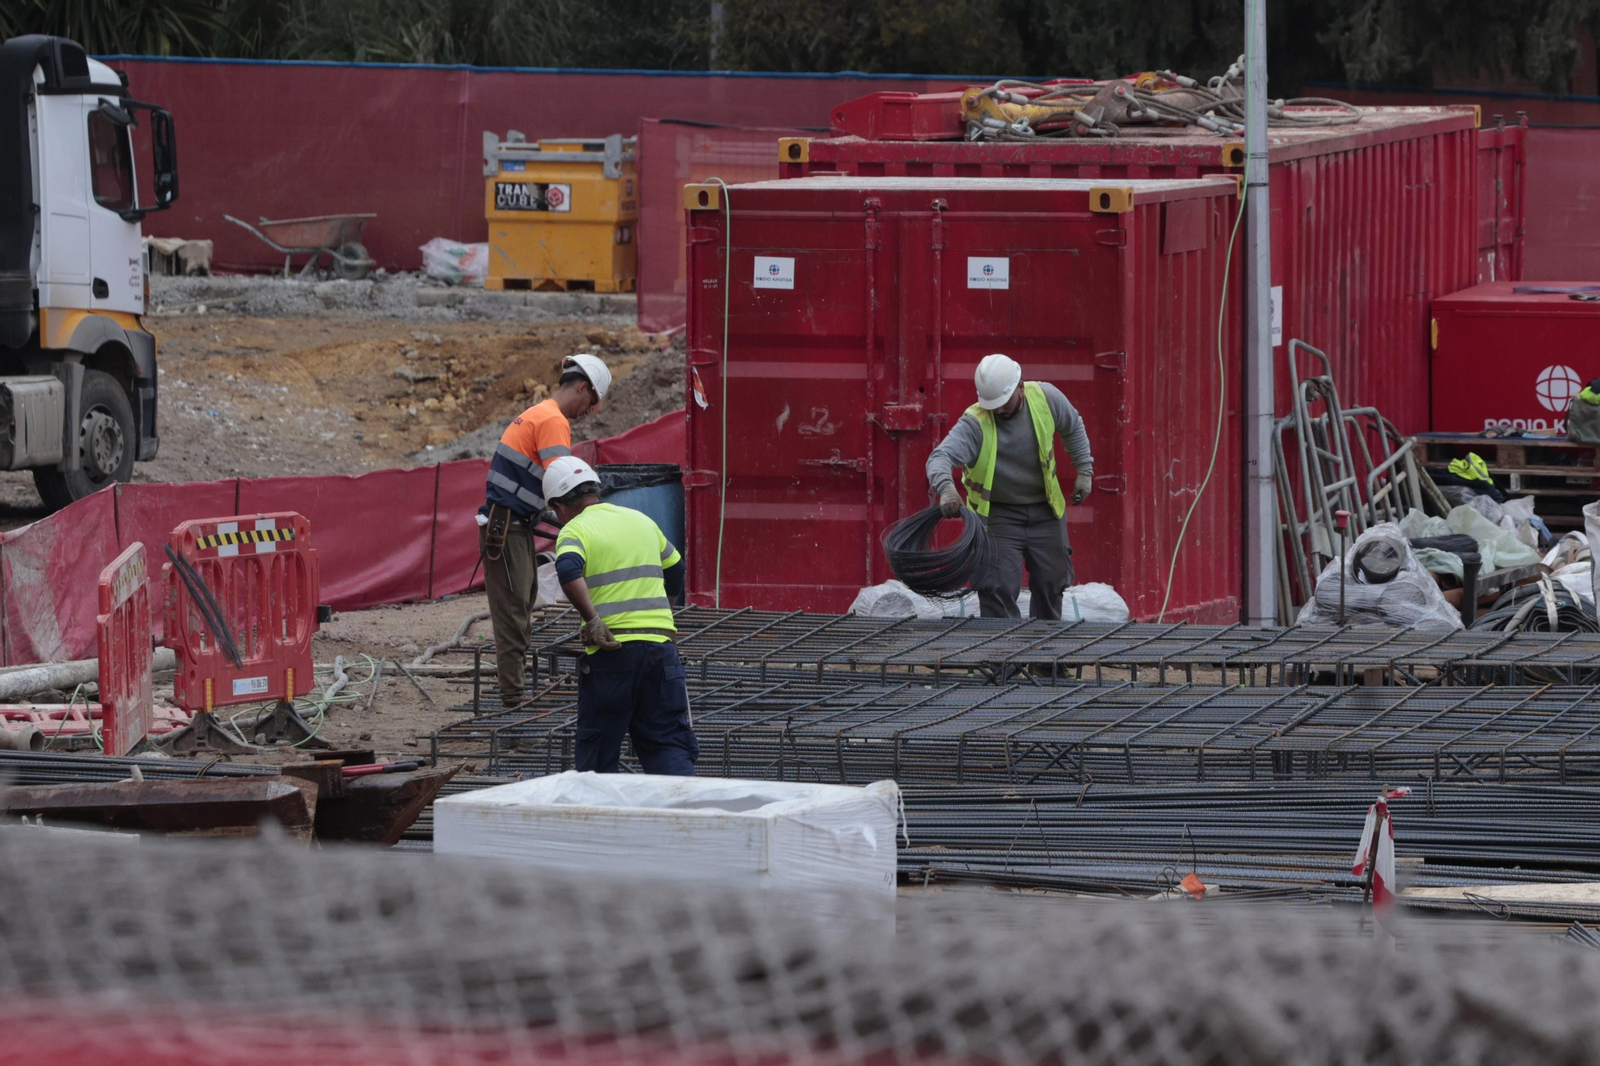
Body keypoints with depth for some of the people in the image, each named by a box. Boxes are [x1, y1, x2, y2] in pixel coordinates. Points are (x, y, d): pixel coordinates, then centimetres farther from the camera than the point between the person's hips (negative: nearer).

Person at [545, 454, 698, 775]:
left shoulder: (575, 530, -1)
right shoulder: (641, 520, 17)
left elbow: (568, 571, -23)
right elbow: (675, 568, 29)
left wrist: (592, 620, -17)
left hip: (611, 651, -4)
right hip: (661, 645, 4)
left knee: (596, 751, 7)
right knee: (668, 741, 4)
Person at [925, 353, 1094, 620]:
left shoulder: (1045, 397, -13)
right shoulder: (975, 423, -26)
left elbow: (1073, 427, 9)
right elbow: (941, 456, -42)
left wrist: (1084, 470, 8)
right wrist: (946, 487, -63)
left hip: (1045, 509, 4)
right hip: (997, 513, -4)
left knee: (1051, 583, 11)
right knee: (998, 588, -14)